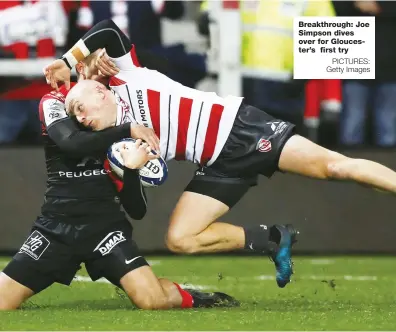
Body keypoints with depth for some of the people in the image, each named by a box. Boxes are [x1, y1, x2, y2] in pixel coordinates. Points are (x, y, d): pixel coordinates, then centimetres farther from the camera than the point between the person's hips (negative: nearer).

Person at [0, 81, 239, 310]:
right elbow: (71, 143, -24)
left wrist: (132, 167, -15)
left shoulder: (123, 116, 8)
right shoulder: (54, 103, 1)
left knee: (152, 299, -20)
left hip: (104, 224, 1)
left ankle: (189, 298, 12)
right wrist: (128, 131, -19)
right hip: (57, 224, -1)